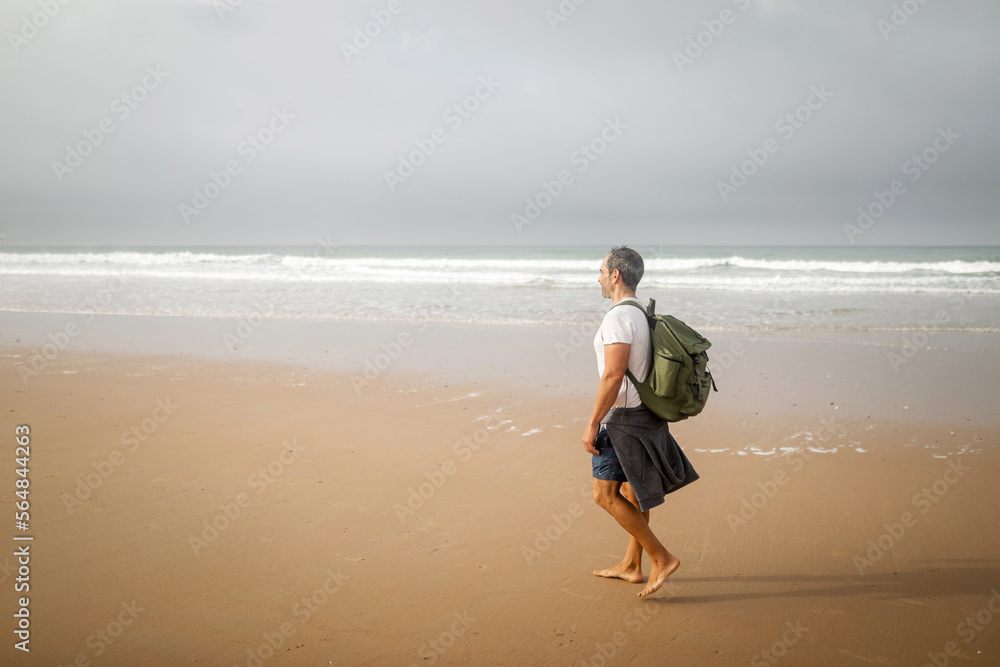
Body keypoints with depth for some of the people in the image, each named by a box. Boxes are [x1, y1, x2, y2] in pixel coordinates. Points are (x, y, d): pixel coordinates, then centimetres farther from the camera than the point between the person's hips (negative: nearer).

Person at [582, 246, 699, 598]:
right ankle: (631, 565, 26)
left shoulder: (618, 317, -18)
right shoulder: (642, 315, 12)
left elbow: (613, 375, -25)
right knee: (633, 491, 16)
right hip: (645, 413, 10)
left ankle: (662, 558, -2)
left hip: (622, 420, -10)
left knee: (605, 494, -4)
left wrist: (592, 423, -20)